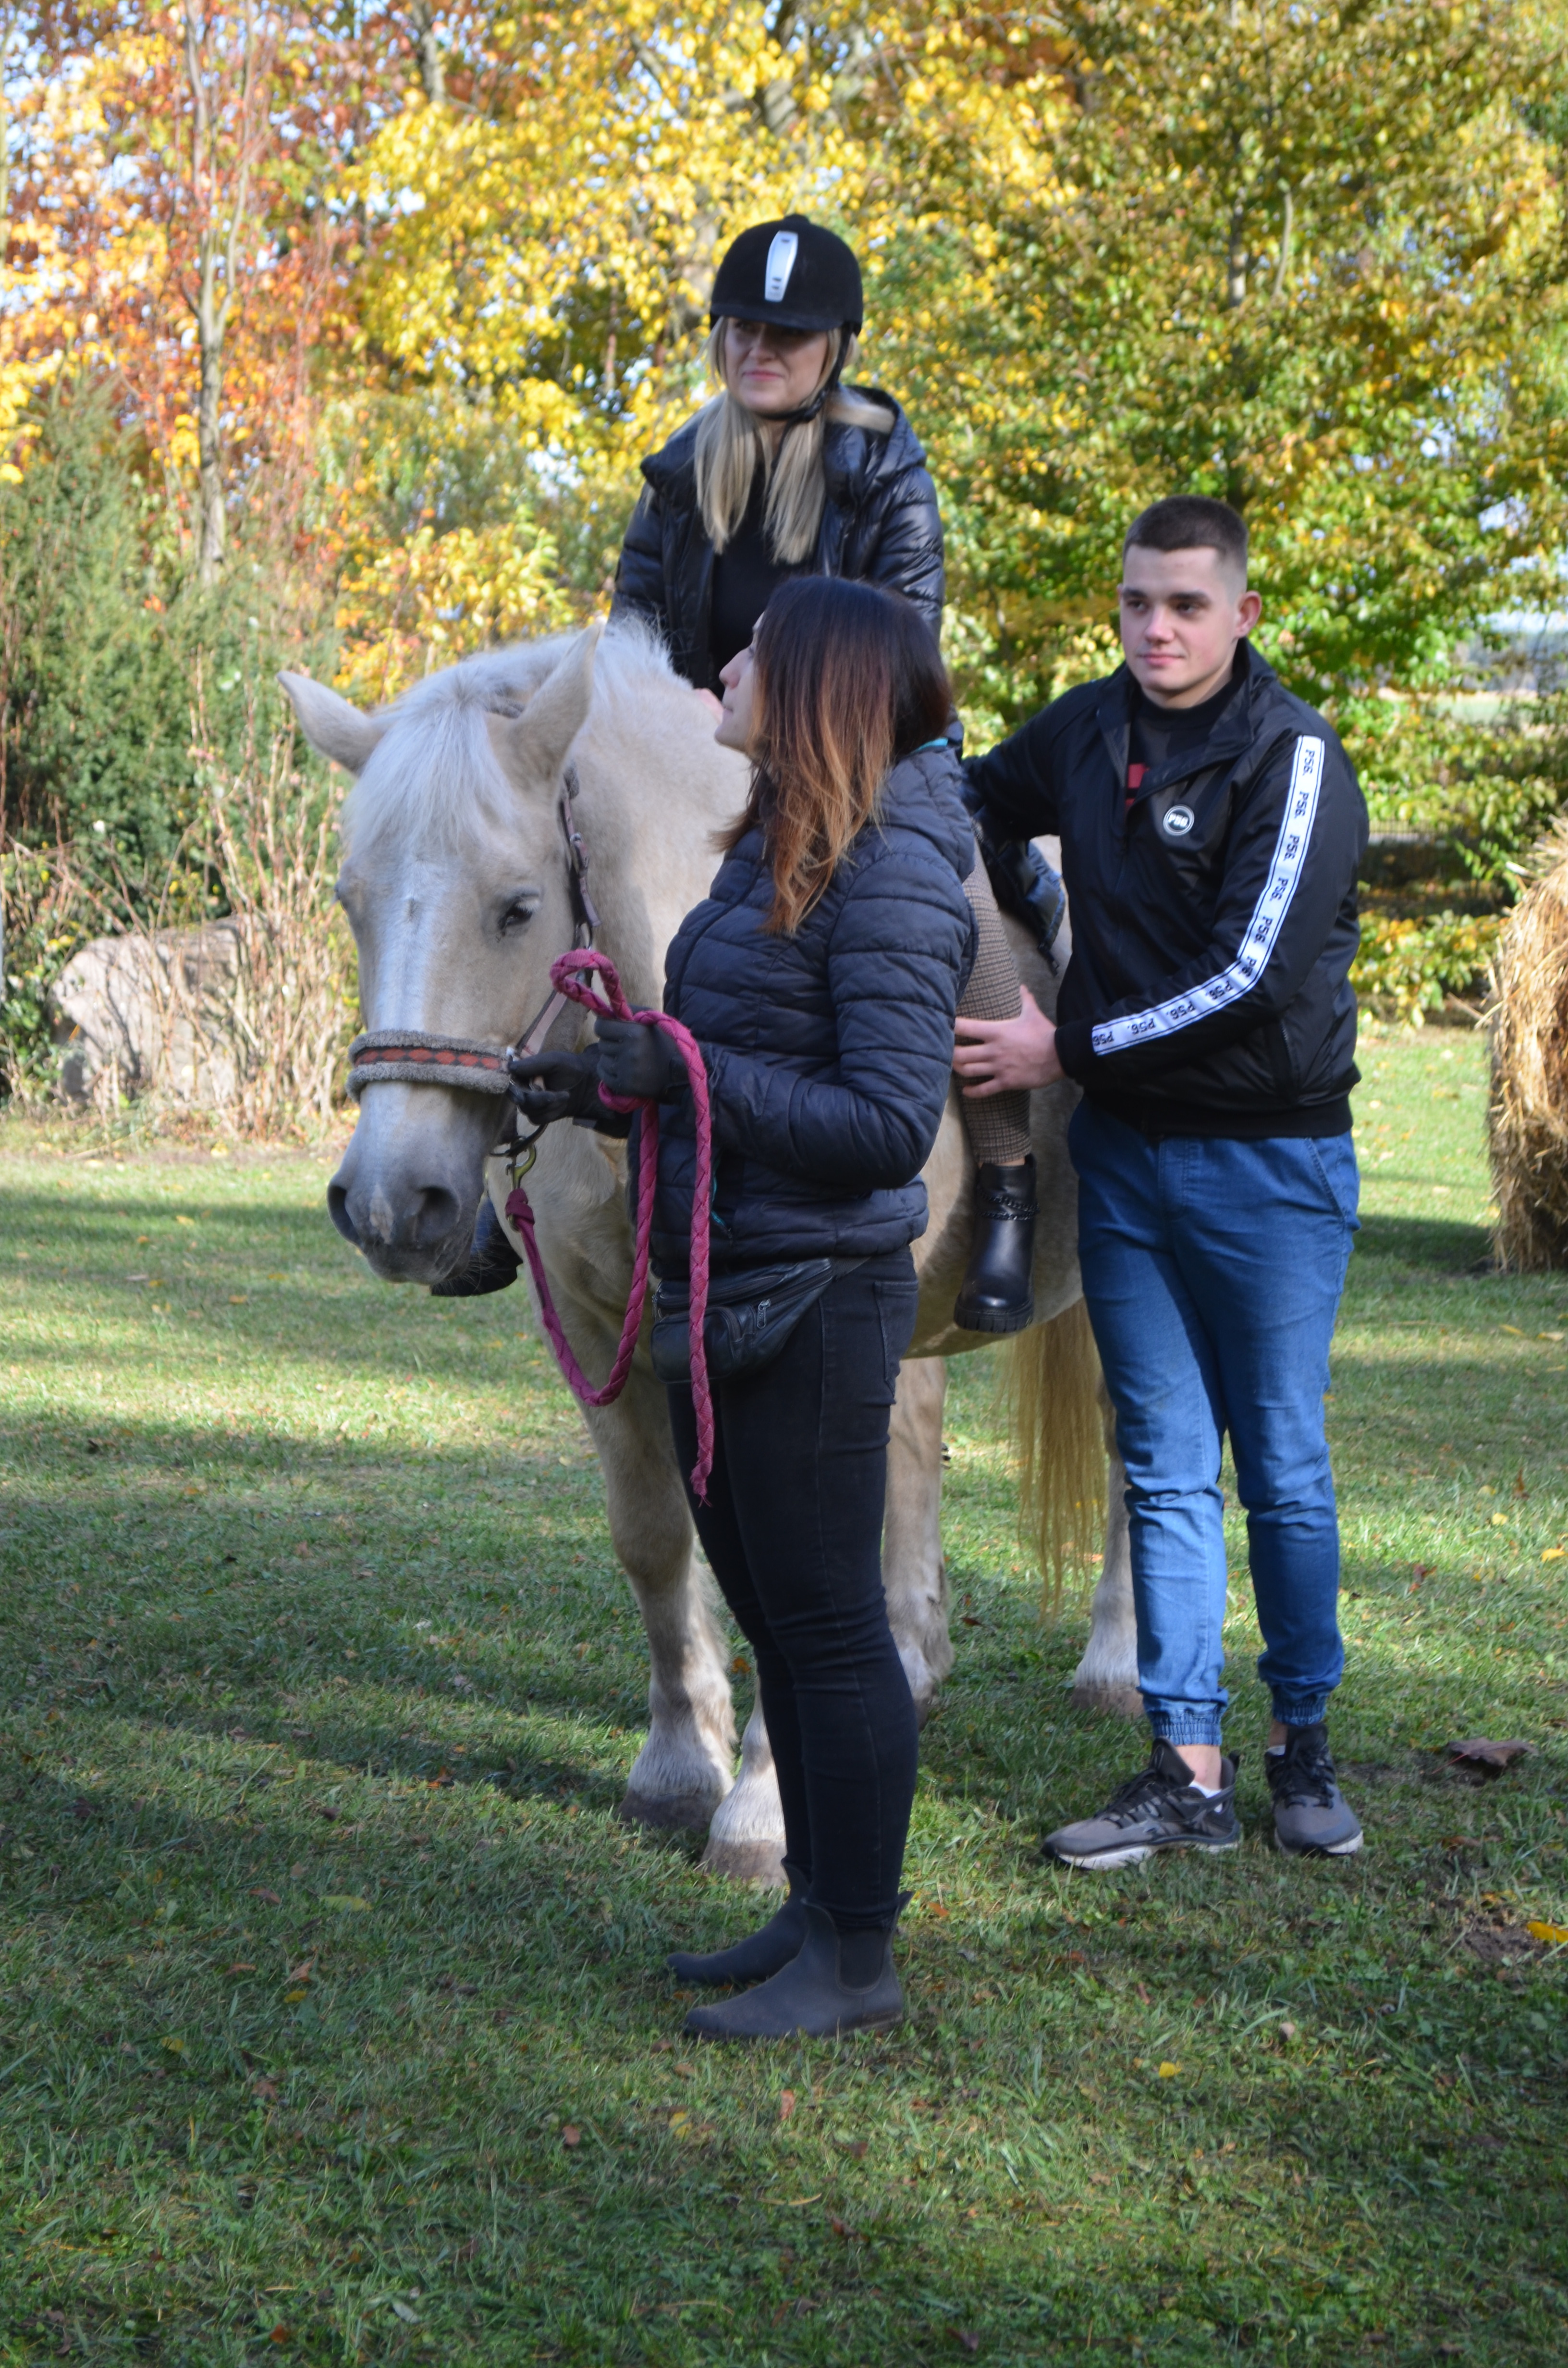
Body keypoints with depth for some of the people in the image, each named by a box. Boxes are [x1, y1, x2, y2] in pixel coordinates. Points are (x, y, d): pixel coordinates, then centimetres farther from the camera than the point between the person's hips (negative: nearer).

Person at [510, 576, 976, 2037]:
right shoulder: (777, 847, 13)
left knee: (827, 1625, -1)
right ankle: (816, 1910, 29)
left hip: (814, 1303, -10)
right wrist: (607, 1087, 7)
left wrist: (689, 1073, -23)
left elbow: (888, 1123, -22)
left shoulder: (891, 870, -17)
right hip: (723, 1294, 10)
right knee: (771, 1617, 17)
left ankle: (858, 1961, 10)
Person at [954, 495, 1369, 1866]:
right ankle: (1191, 1774, 10)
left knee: (1284, 1469, 5)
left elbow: (1251, 977, -20)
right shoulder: (1087, 732, 5)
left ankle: (1304, 1743, 21)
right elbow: (967, 802, 25)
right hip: (1126, 1153, 5)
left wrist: (1068, 1048, -15)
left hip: (1271, 1155, -5)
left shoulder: (1294, 759, -13)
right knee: (1165, 1471, 6)